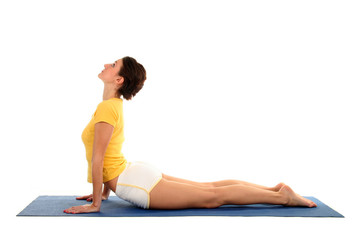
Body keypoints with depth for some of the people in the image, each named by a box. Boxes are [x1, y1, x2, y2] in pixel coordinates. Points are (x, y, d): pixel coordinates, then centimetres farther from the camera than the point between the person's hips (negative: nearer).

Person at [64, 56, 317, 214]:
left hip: (136, 184, -9)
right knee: (210, 187, 13)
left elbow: (97, 158, -18)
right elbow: (107, 157, 21)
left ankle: (282, 196, -1)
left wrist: (95, 204, -14)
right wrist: (104, 192, 25)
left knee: (212, 197, -5)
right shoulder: (115, 105, 14)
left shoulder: (107, 108, -17)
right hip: (135, 172, 9)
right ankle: (276, 189, 17)